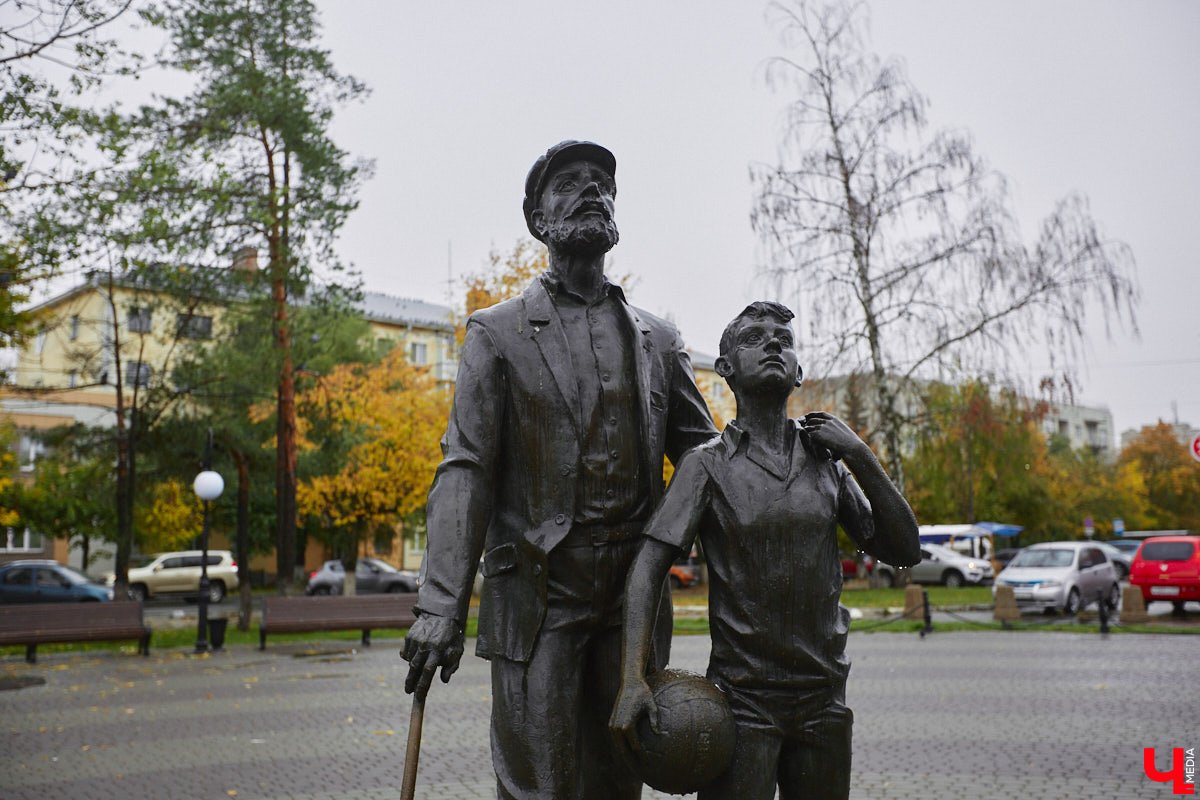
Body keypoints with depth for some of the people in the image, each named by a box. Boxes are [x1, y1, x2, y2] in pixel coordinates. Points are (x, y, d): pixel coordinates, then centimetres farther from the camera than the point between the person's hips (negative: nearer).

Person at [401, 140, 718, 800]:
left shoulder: (658, 340, 13)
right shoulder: (497, 333, 3)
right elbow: (465, 470, -5)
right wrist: (440, 608, -14)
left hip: (634, 598, 3)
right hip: (538, 597, -3)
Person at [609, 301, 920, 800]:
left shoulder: (825, 461, 7)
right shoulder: (708, 464, -3)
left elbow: (903, 550, 7)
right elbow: (647, 569, -9)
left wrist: (861, 456, -4)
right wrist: (632, 679, -21)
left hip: (823, 701, 4)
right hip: (743, 700, -4)